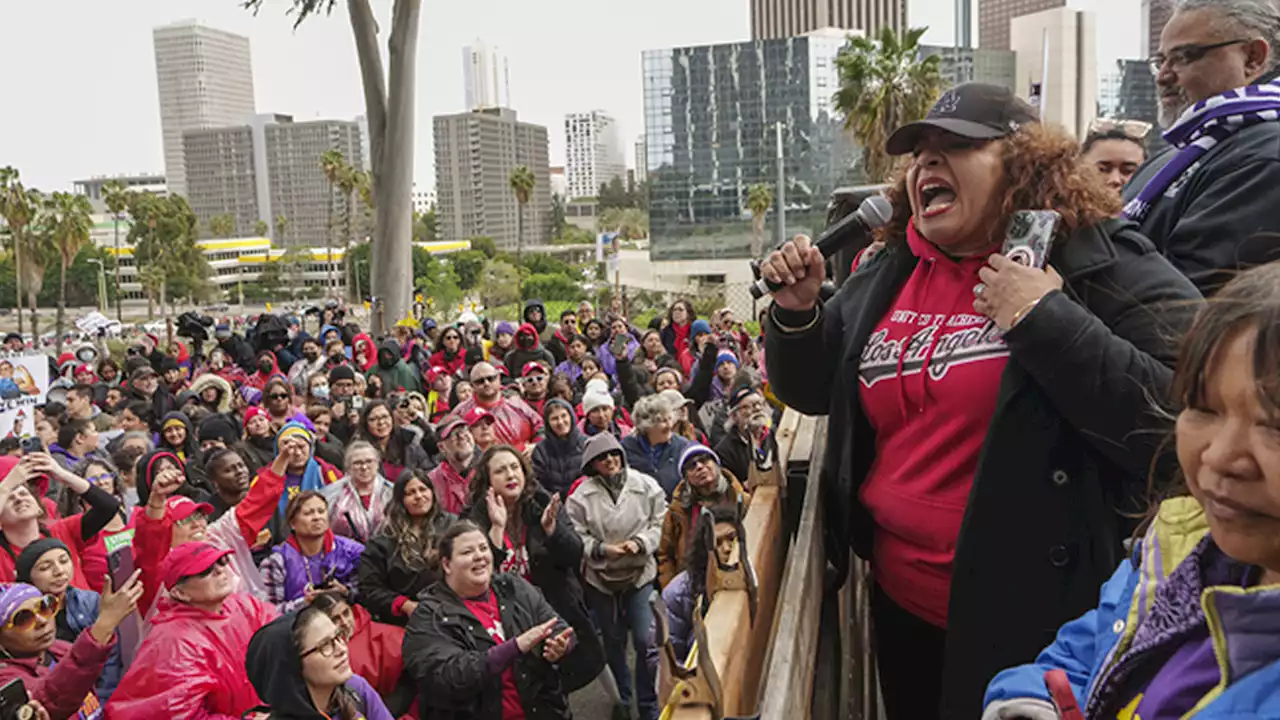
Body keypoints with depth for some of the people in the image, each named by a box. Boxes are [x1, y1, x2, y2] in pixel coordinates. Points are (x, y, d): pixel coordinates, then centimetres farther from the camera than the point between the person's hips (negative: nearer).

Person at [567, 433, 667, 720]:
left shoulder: (646, 486, -8)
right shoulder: (581, 496, -10)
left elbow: (659, 524, -3)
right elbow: (576, 538, -7)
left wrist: (640, 543, -18)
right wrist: (602, 549, -20)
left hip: (640, 573, -1)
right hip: (600, 577, 1)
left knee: (645, 641, -6)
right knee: (613, 642, 16)